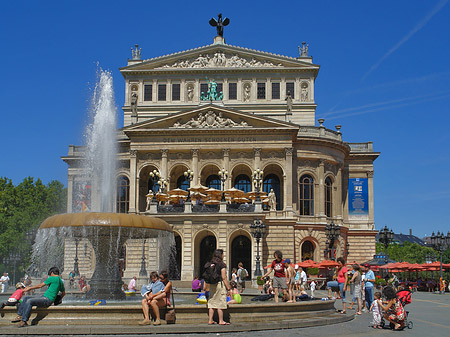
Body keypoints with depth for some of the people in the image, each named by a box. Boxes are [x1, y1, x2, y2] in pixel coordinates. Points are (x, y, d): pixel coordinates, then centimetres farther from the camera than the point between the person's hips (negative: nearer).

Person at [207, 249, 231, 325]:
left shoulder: (211, 264, 9)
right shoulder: (221, 264, -11)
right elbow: (223, 277, -13)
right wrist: (228, 287, -7)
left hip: (212, 284, 7)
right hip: (220, 284, -7)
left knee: (212, 302, 9)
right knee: (220, 303, -1)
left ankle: (210, 320, 11)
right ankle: (221, 321, 3)